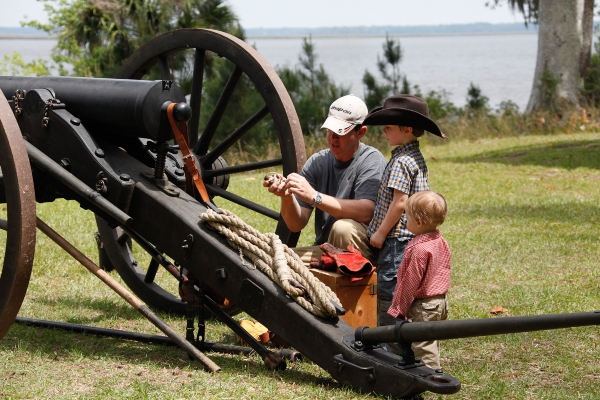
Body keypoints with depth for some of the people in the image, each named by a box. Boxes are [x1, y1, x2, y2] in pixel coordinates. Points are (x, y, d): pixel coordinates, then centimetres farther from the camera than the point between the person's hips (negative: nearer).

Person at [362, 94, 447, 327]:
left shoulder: (401, 162, -17)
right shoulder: (417, 158, 13)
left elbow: (399, 202, -22)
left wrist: (381, 233, -14)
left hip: (397, 240, -10)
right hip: (415, 237, 10)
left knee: (388, 291, -5)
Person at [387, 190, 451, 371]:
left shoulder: (419, 249, -24)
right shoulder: (440, 241, 4)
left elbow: (410, 283, -20)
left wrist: (398, 309, -11)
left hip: (423, 305, -10)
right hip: (440, 301, 10)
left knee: (423, 346, -1)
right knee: (432, 343, 20)